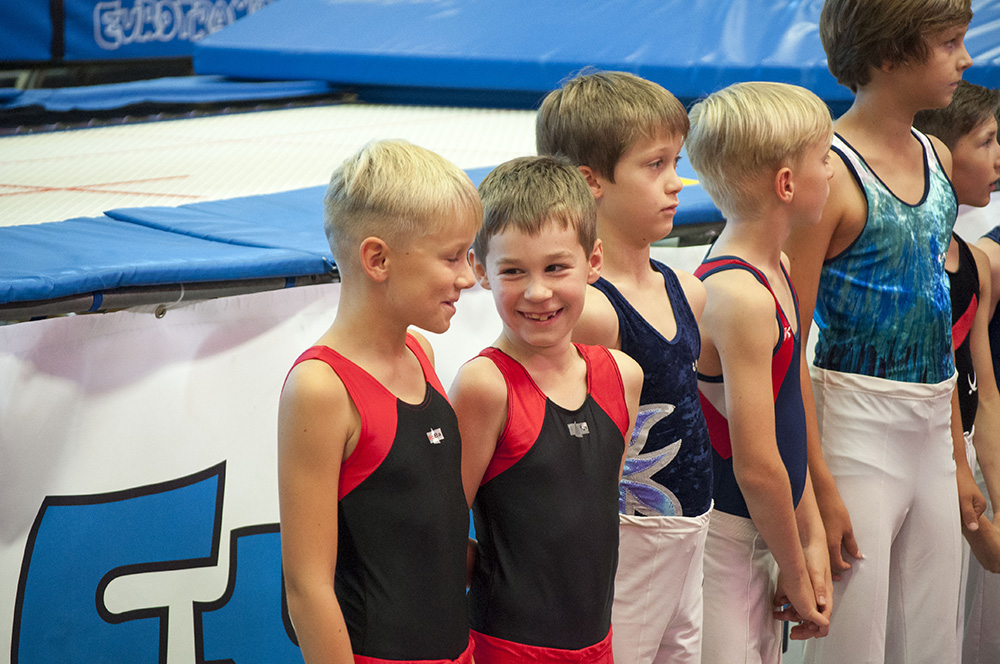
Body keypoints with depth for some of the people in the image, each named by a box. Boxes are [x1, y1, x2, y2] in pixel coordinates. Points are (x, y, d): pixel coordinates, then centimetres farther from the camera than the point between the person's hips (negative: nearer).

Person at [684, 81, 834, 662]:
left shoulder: (775, 270, 10)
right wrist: (795, 573, -9)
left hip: (761, 532, 9)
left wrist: (813, 539, 10)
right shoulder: (739, 297, -21)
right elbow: (757, 466, -20)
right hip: (722, 535, -9)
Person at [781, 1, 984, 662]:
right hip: (857, 427, -8)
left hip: (933, 432, 8)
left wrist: (958, 457, 17)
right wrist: (818, 485, -18)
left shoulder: (936, 158, 11)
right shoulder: (830, 169, -13)